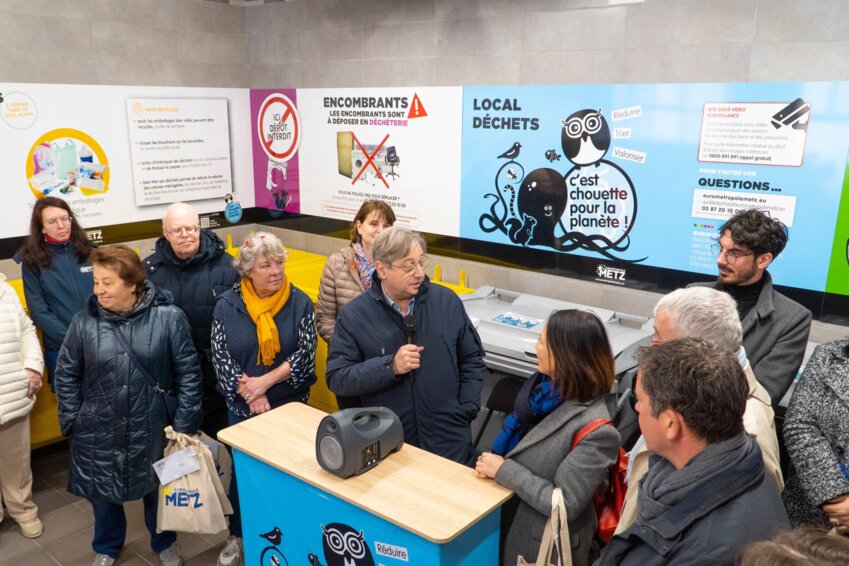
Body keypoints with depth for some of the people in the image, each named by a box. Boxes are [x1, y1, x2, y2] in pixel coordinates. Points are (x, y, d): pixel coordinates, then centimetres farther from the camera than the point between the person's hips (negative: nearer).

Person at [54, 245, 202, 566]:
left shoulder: (168, 318, -15)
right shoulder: (85, 321, -9)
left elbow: (188, 373, -9)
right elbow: (66, 375, 3)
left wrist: (185, 423, -9)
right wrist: (72, 421, 1)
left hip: (152, 427, -1)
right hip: (99, 430, 2)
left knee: (158, 487, 18)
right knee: (102, 491, 20)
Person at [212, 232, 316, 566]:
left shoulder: (299, 303, -9)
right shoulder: (227, 305, -7)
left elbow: (305, 354, -14)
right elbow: (220, 357, -8)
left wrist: (265, 382, -22)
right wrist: (250, 395, -17)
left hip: (290, 404, 0)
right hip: (242, 407, 1)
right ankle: (238, 534, 40)